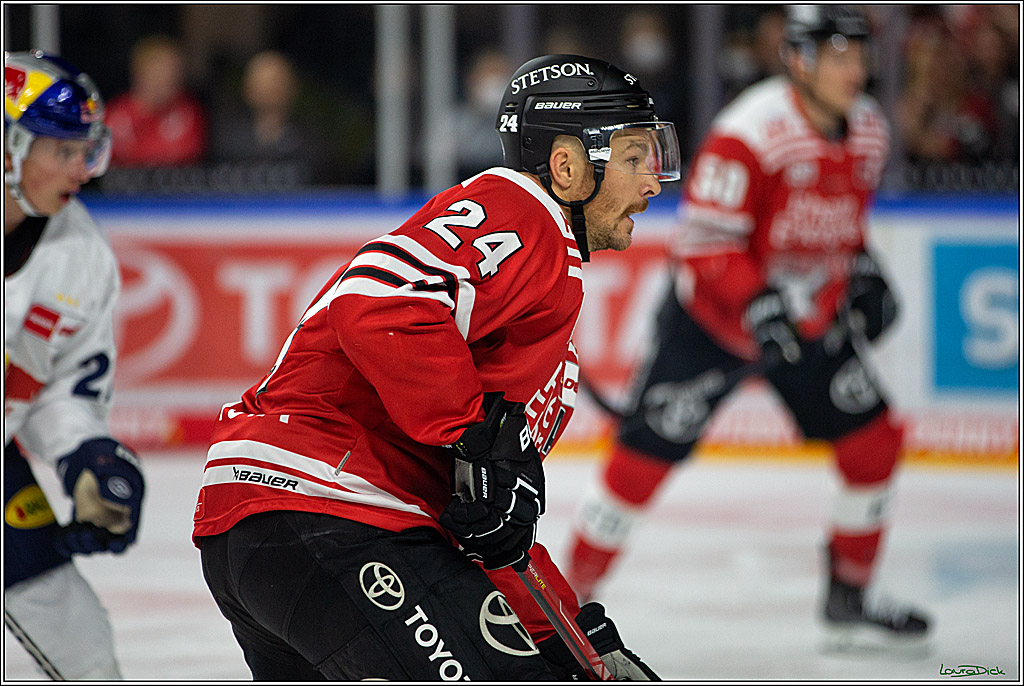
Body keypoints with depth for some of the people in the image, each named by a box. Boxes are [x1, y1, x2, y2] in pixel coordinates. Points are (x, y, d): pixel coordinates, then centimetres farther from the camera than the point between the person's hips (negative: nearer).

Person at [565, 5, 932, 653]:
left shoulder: (869, 131, -2)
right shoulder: (749, 132, -26)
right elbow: (704, 242, -26)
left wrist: (865, 272, 1)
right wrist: (758, 304, -38)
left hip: (813, 324, 6)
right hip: (711, 320, -6)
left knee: (874, 442, 1)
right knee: (643, 457, -8)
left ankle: (850, 599, 17)